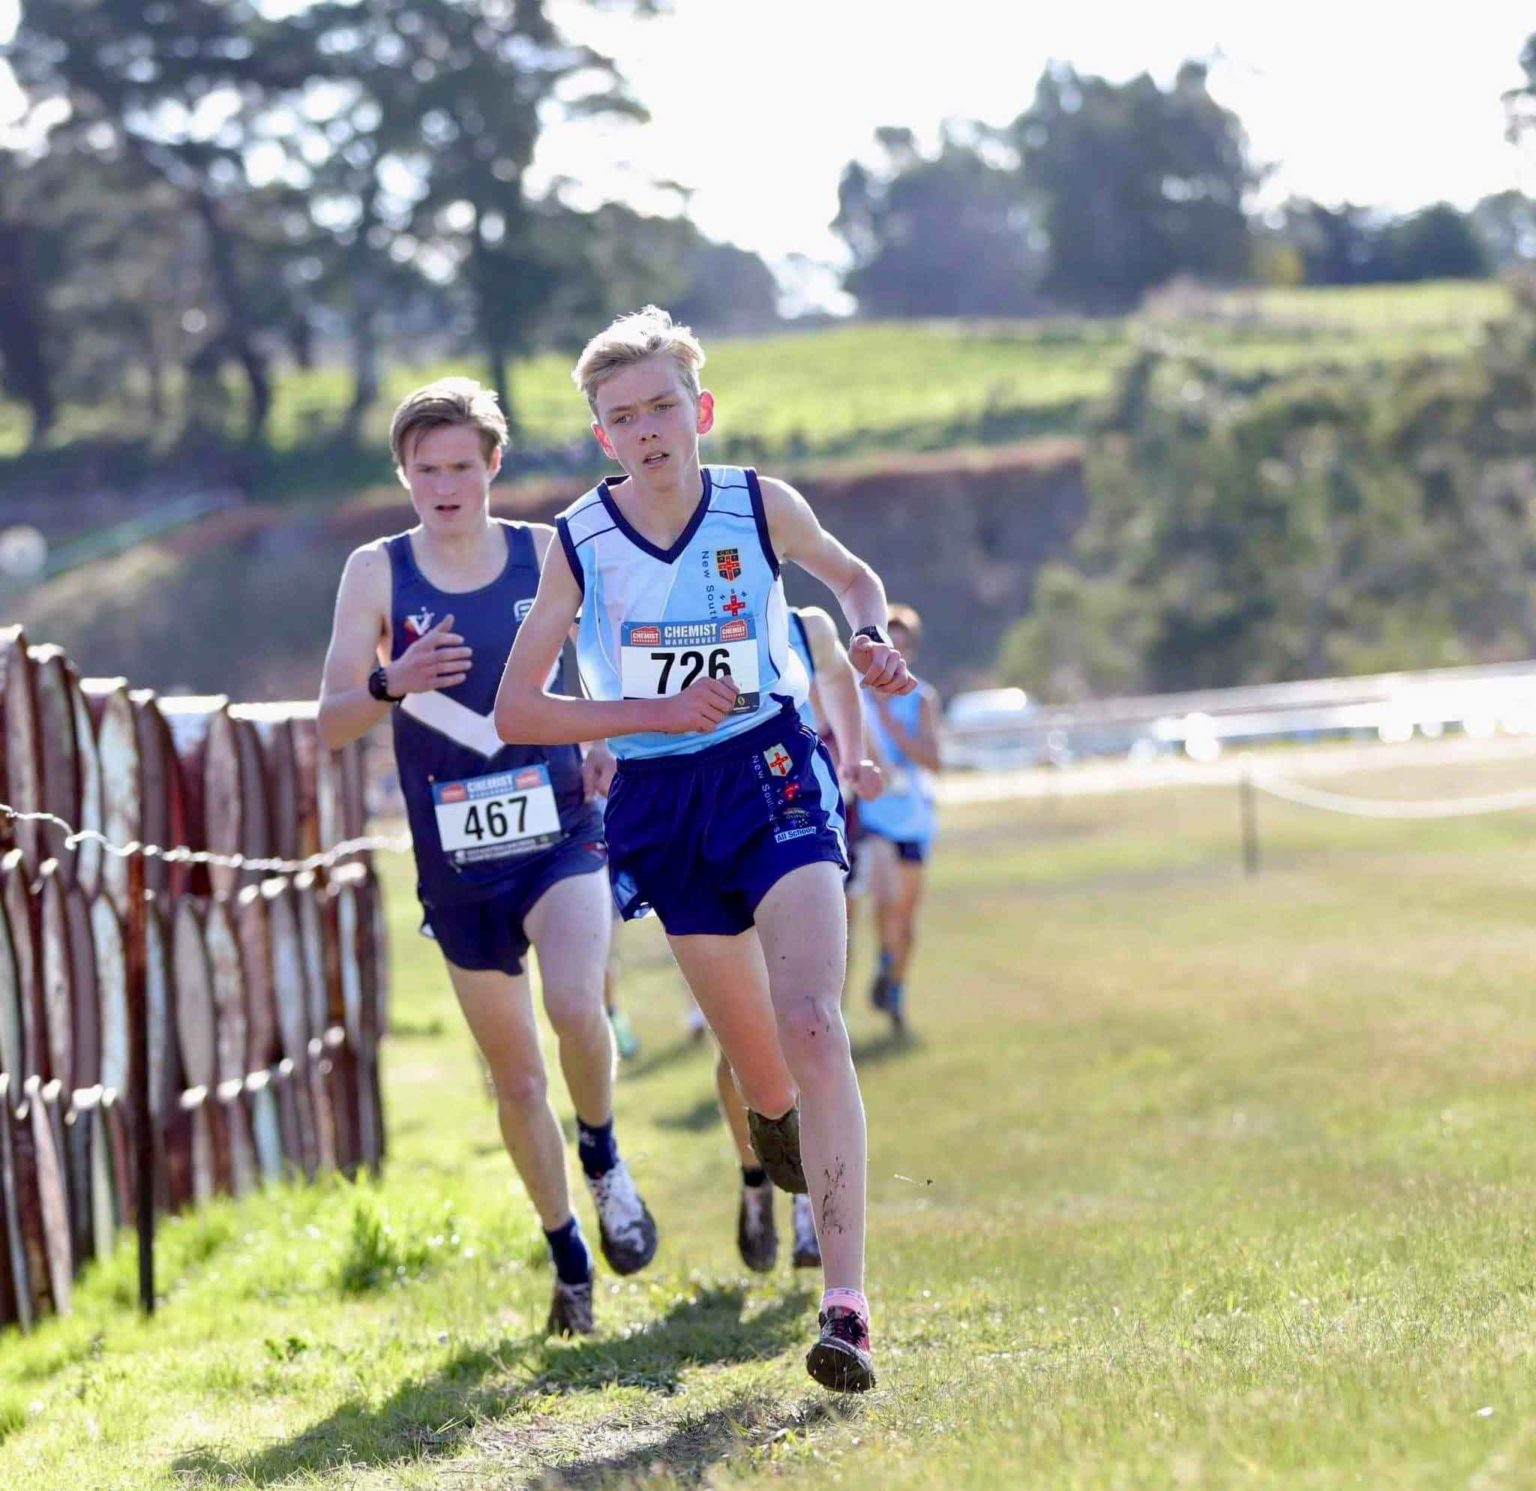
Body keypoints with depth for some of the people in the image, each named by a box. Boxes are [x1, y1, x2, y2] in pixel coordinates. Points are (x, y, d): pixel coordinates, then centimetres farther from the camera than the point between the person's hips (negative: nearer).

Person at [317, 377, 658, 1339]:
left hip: (562, 836, -1)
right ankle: (569, 1258, 26)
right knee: (515, 1076, 9)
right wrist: (391, 685, -25)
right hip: (457, 863, 1)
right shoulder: (377, 573, -2)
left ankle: (604, 1157, 1)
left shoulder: (551, 555, -2)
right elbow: (331, 726, -6)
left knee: (575, 1004, -28)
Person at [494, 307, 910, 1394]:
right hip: (660, 803, 2)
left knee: (810, 1024, -20)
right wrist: (656, 714, -13)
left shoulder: (761, 507, -2)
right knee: (758, 1066, 9)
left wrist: (871, 641, -3)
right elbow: (515, 711, -2)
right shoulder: (580, 544, -4)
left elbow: (854, 577, 19)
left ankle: (847, 1307, -25)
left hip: (773, 775, -1)